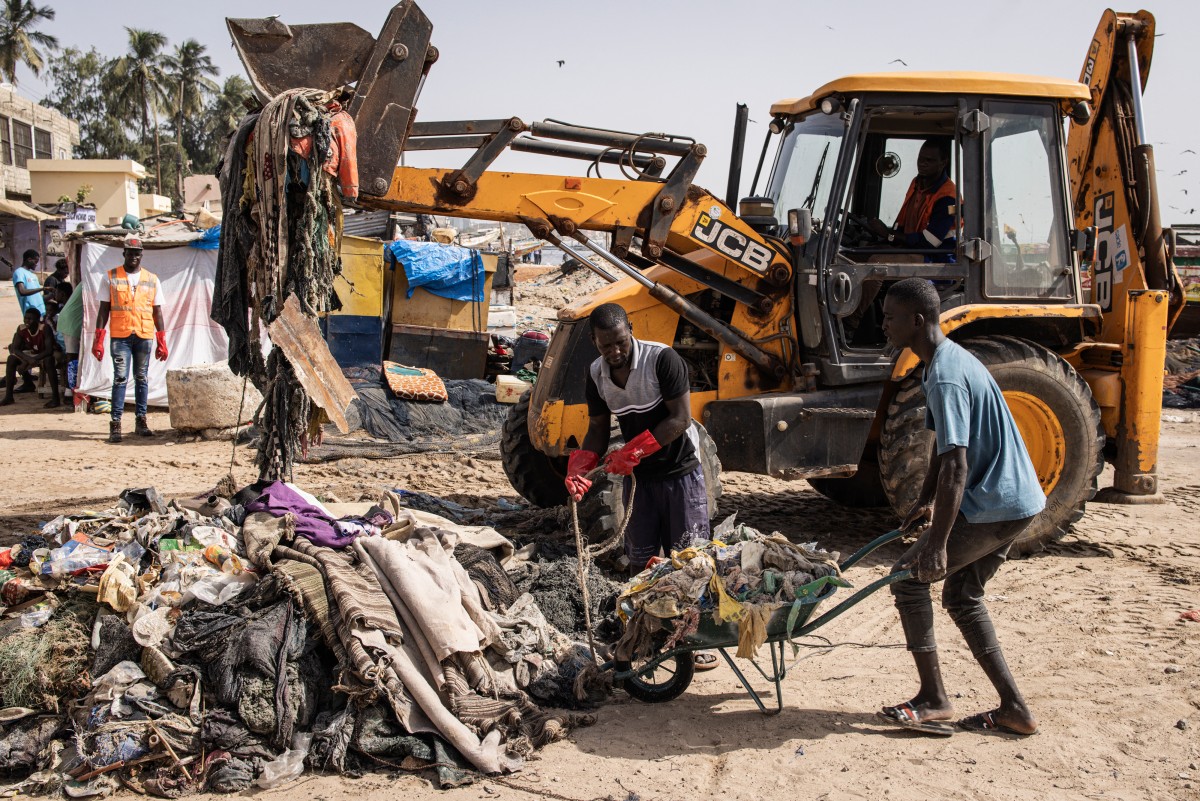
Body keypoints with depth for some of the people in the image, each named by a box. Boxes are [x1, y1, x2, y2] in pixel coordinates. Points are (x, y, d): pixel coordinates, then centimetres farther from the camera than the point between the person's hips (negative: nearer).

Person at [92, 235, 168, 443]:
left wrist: (162, 341, 8)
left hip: (145, 335, 2)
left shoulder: (152, 279, 11)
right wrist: (98, 339, -2)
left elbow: (157, 311, 13)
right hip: (120, 335, -2)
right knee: (120, 377, -8)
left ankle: (141, 420, 12)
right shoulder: (110, 277, 6)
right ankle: (115, 423, -7)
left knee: (141, 378, 6)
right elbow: (104, 309, 5)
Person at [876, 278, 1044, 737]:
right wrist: (926, 502, 26)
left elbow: (956, 465, -28)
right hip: (1016, 500, 10)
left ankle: (933, 700, 4)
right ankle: (1014, 708, 18)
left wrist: (937, 544, -28)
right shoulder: (949, 360, 11)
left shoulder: (946, 378, -22)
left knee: (909, 579, -2)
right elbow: (943, 447, 22)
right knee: (961, 595, 17)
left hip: (993, 507, -10)